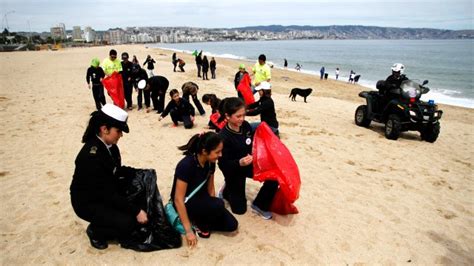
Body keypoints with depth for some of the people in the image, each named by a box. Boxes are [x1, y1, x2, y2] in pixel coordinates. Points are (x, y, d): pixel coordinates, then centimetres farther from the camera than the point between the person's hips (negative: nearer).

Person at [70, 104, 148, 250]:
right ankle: (95, 230, 7)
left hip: (107, 193, 8)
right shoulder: (91, 155, -32)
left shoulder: (110, 145, -8)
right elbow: (108, 194, -29)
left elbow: (117, 171, 8)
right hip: (88, 203, -8)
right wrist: (136, 211, -27)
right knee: (128, 223, -20)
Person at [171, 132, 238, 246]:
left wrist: (213, 209, -1)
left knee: (232, 225, -7)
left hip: (201, 200, 7)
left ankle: (200, 220, 10)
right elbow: (178, 200, -26)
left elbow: (210, 188, 6)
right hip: (186, 203, -6)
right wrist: (189, 231, -24)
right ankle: (197, 223, -5)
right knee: (219, 205, -32)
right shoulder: (186, 165, -29)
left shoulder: (210, 163, -8)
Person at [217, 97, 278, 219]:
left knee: (274, 177, -15)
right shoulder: (223, 137, -29)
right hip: (233, 171, -5)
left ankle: (259, 205, 7)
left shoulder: (246, 126, -11)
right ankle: (227, 190, 38)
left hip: (249, 163, 5)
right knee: (240, 209, 7)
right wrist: (239, 163, -43)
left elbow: (253, 143, 7)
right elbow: (223, 164, -25)